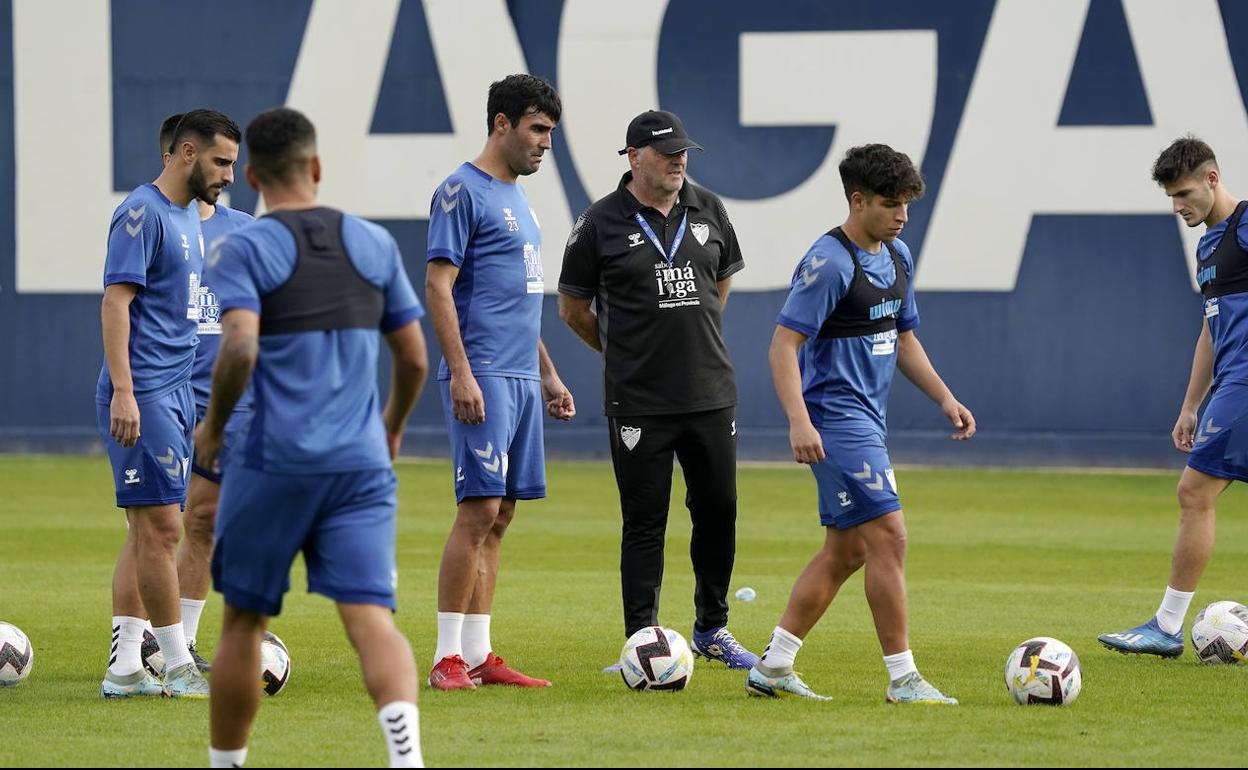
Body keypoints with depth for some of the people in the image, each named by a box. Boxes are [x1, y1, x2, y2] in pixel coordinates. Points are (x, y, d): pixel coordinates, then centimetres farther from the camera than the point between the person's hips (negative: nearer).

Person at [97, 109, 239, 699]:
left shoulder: (188, 215, 16)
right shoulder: (143, 213, -12)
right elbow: (115, 302, -17)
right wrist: (123, 392, -24)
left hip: (175, 394, 10)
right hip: (143, 397, -10)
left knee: (147, 534, 8)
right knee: (160, 529, -7)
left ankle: (124, 668, 10)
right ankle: (178, 668, -4)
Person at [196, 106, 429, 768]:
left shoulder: (241, 250, -3)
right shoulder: (374, 244, 10)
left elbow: (239, 348, -18)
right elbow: (414, 357, 13)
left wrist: (212, 427, -1)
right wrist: (391, 427, 31)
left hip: (272, 463, -2)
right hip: (361, 464, 2)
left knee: (243, 622, 13)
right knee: (370, 616, -8)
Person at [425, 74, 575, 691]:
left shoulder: (517, 199, 20)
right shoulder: (463, 191, -8)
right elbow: (438, 287, -13)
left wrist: (547, 374, 25)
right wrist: (460, 373, -20)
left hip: (521, 379, 9)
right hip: (482, 378, -9)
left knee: (498, 516, 8)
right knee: (479, 510, -12)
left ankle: (478, 655, 10)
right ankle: (448, 657, -10)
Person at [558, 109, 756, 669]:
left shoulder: (708, 210, 6)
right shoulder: (601, 223, -6)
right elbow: (572, 308, 4)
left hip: (711, 395, 4)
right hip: (639, 404, -4)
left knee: (718, 512, 10)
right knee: (644, 524, -2)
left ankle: (712, 630, 24)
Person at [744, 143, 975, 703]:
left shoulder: (897, 257, 12)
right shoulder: (829, 263, -16)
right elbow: (783, 346, -18)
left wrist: (945, 399, 16)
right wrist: (799, 421, -29)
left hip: (867, 419, 10)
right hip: (835, 418, -10)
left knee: (845, 551, 11)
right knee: (888, 536, -13)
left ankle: (772, 667, 17)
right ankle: (903, 678, -10)